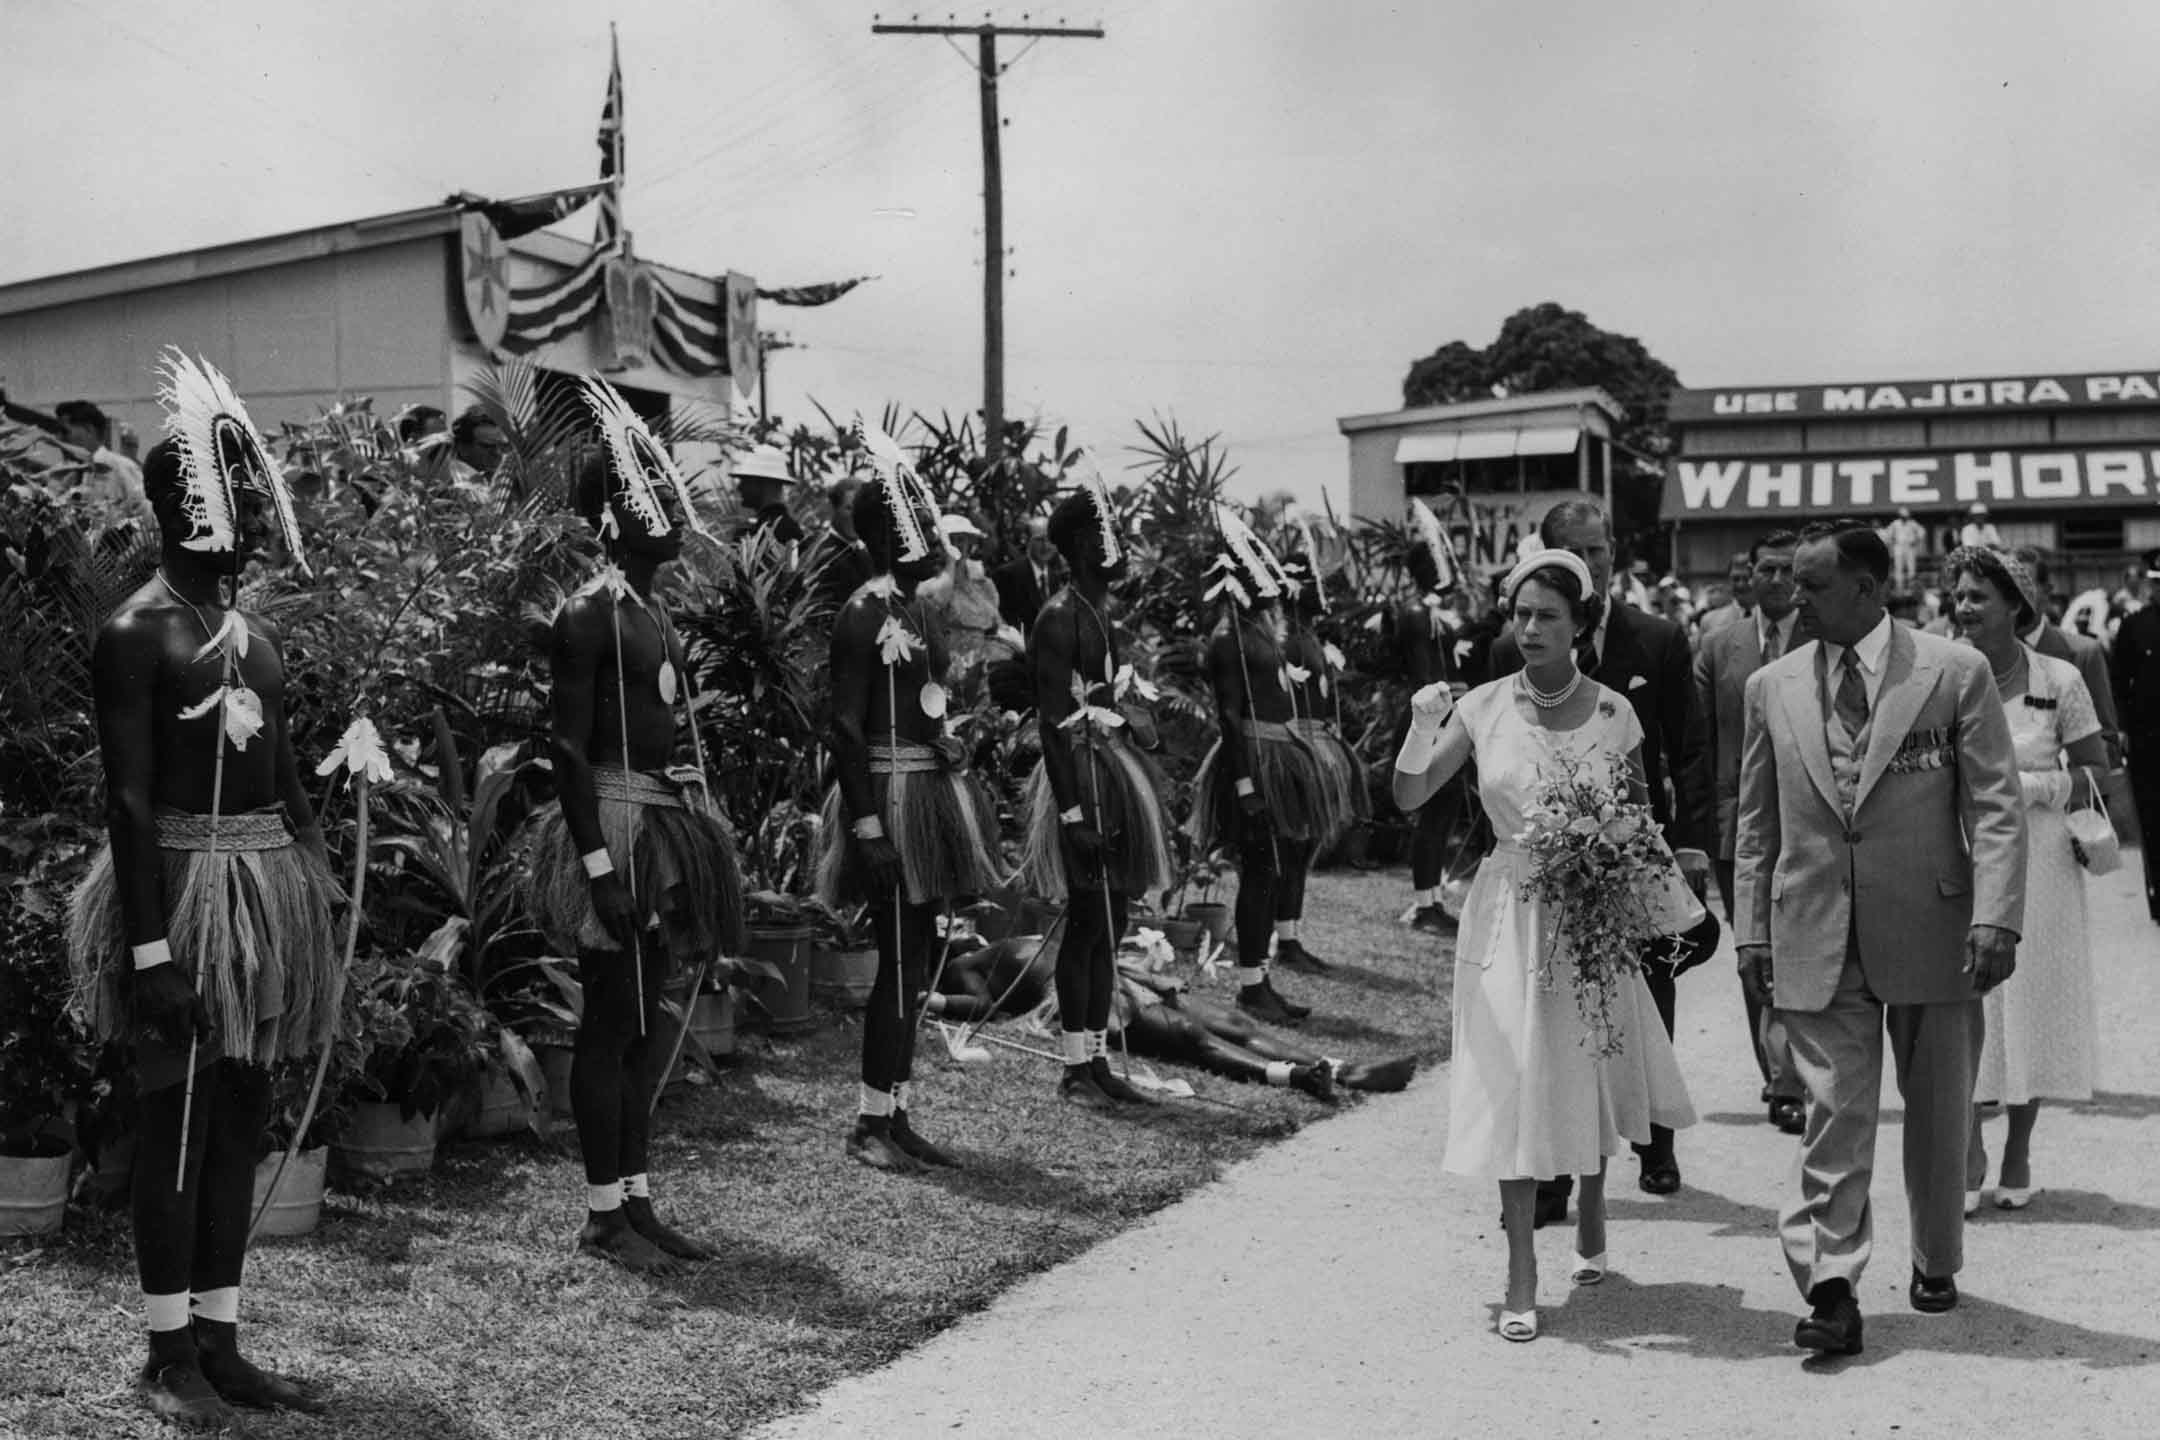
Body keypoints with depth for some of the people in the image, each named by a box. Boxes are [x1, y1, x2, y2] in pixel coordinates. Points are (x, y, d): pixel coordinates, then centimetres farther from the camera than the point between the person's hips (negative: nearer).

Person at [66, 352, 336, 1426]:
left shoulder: (258, 637, 12)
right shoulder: (135, 635, -10)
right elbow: (129, 801, -15)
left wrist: (316, 895, 14)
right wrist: (150, 953, -19)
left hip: (265, 886, 7)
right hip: (179, 884, -7)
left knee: (241, 1123, 10)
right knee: (175, 1121, 0)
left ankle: (220, 1343, 18)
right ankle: (169, 1355, 10)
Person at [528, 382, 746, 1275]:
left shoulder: (656, 614, 14)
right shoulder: (589, 616, -13)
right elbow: (568, 747, -17)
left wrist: (693, 834, 17)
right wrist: (598, 862, -22)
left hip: (666, 826, 9)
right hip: (614, 823, -9)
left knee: (645, 1022, 12)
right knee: (611, 1020, -2)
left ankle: (637, 1199, 20)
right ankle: (604, 1217, 6)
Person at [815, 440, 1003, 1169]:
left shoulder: (914, 611, 13)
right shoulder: (862, 617, -13)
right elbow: (845, 728, -17)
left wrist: (954, 781, 17)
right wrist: (867, 826, -22)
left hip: (931, 790, 9)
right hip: (892, 794, -9)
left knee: (915, 959, 11)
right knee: (900, 959, -6)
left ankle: (896, 1115, 17)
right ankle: (870, 1125, 2)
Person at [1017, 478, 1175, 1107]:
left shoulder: (1100, 610, 13)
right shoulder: (1060, 619, -14)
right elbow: (1054, 723, -18)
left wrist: (1134, 785, 18)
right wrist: (1074, 813, -22)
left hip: (1116, 767, 9)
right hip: (1085, 776, -9)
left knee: (1107, 926, 11)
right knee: (1087, 926, -3)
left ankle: (1097, 1061, 17)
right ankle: (1075, 1069, 5)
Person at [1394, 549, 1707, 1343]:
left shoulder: (1612, 714, -4)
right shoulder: (1484, 708, -4)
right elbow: (1409, 796, -4)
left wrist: (1662, 901, -2)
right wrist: (1421, 731, -19)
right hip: (1512, 913, -1)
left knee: (1594, 1070, 13)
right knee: (1514, 1080, -4)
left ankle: (1591, 1215, 42)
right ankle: (1521, 1277, 0)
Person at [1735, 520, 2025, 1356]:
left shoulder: (1956, 673, -3)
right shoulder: (1772, 688, 6)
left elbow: (1996, 807, -5)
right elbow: (1757, 821, 11)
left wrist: (1995, 917, -15)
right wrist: (1752, 930, 6)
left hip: (1933, 932, -1)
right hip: (1816, 937, 1)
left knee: (1938, 1113, 12)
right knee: (1835, 1113, -4)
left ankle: (1935, 1264, 31)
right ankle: (1831, 1291, -4)